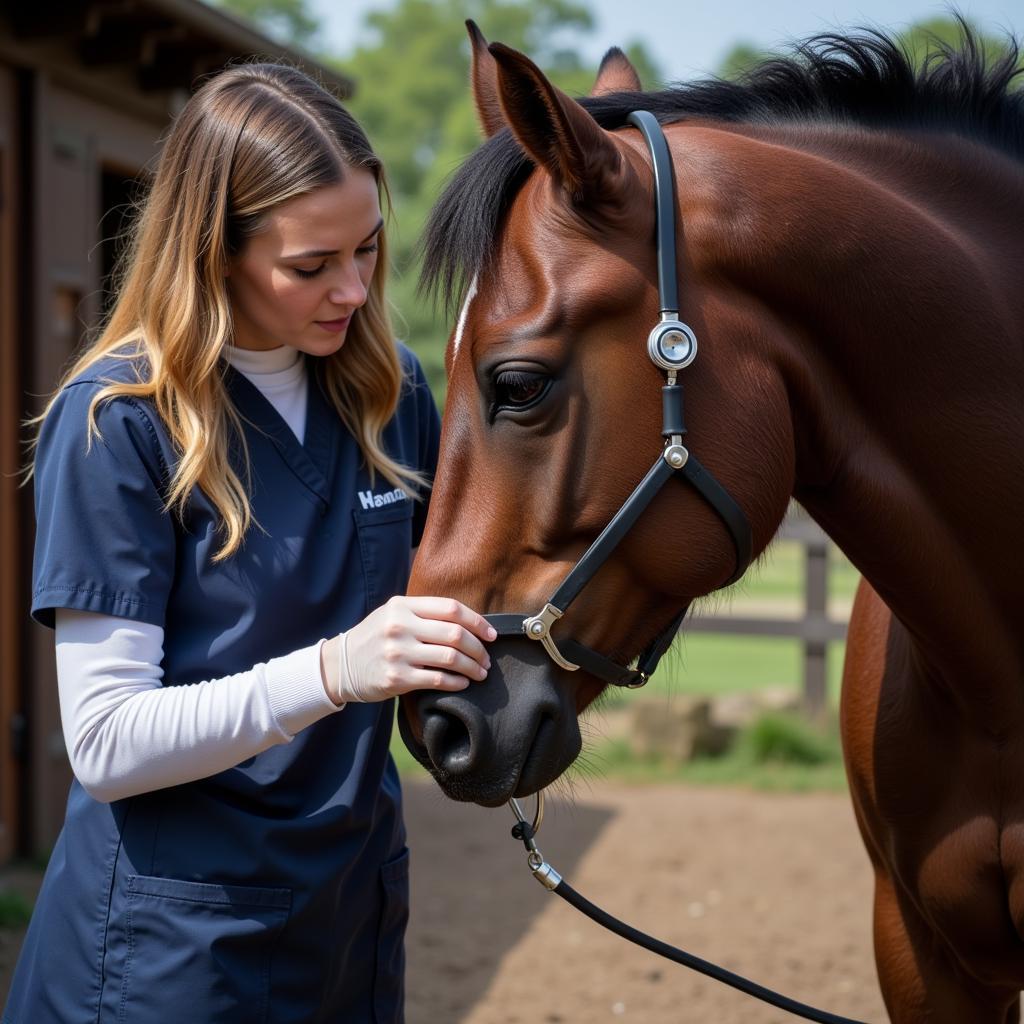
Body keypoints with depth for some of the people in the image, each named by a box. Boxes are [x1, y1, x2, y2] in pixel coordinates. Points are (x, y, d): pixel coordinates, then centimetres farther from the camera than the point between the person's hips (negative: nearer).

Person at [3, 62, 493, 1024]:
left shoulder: (389, 393, 1)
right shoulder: (118, 423, -15)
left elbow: (441, 582, 15)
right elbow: (103, 744, -19)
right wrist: (330, 673, -31)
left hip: (358, 906, 5)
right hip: (173, 940, -5)